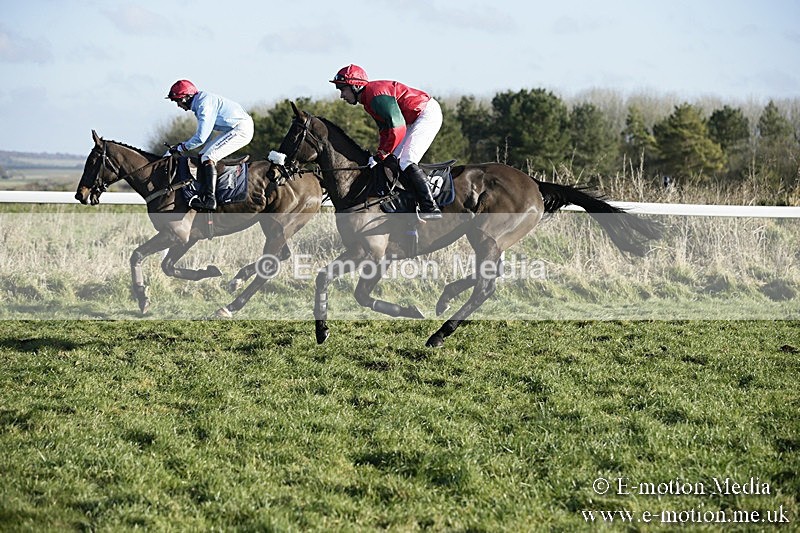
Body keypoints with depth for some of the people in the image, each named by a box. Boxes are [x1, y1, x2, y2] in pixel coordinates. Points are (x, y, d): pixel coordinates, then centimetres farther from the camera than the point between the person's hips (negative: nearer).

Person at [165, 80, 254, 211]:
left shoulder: (204, 104, -20)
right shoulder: (199, 104, 13)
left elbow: (201, 138, -22)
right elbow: (202, 135, 18)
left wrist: (180, 148, -11)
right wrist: (182, 145, 8)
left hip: (242, 129, -11)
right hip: (233, 130, 11)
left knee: (208, 158, -18)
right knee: (203, 155, 10)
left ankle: (210, 199, -24)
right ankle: (202, 194, 7)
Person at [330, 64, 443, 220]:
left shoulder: (376, 94, -23)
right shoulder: (367, 101, 11)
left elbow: (397, 127, -29)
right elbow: (384, 129, 17)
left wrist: (381, 154, -21)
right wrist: (380, 153, 3)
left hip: (428, 113, -11)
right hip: (415, 120, 11)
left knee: (406, 162, -19)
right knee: (393, 160, 5)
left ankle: (431, 208, -19)